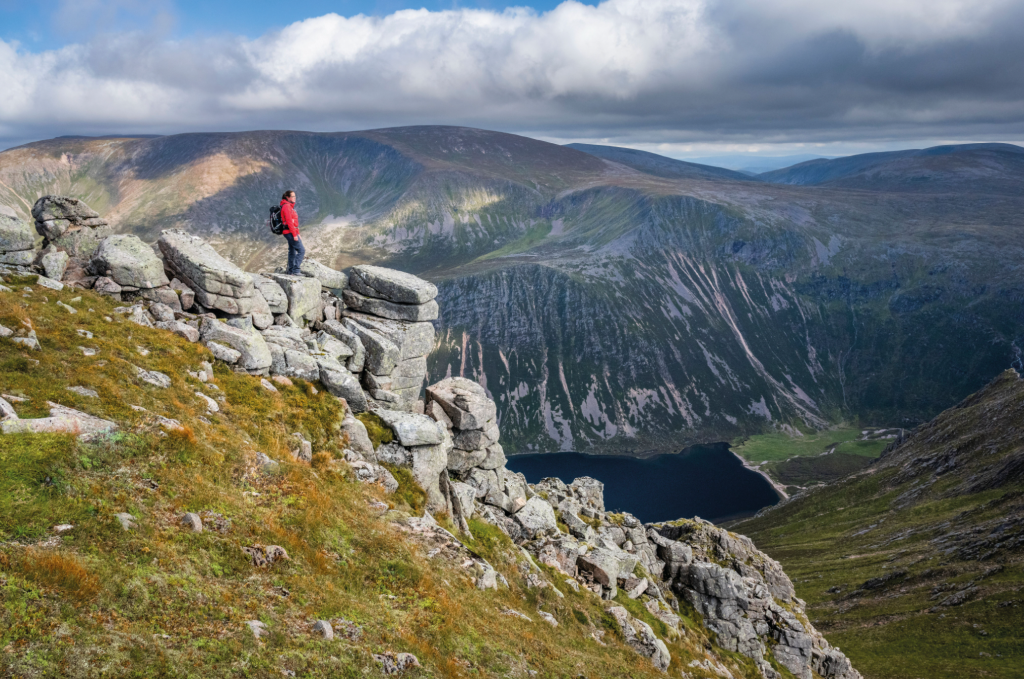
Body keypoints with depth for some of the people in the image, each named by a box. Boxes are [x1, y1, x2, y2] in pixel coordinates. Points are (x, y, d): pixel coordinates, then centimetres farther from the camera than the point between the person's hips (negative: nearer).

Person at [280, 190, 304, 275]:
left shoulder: (290, 206, 17)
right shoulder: (286, 206, -13)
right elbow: (289, 221, -19)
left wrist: (298, 234, 21)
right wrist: (294, 235, -21)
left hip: (291, 232, 10)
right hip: (290, 232, -10)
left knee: (292, 251, 16)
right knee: (301, 250, -13)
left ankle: (291, 270, 24)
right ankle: (296, 270, -15)